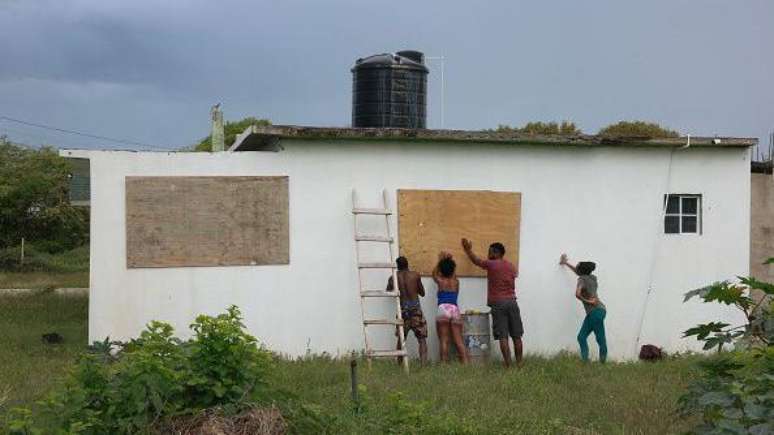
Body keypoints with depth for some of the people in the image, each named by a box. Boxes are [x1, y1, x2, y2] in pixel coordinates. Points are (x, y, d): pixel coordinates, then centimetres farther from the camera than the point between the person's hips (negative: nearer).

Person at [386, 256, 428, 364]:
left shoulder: (393, 278, 4)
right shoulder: (415, 275, 2)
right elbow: (422, 293, 12)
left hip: (403, 309, 1)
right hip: (416, 308, -1)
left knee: (401, 338, 16)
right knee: (422, 339, 1)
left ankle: (400, 363, 15)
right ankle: (423, 363, -13)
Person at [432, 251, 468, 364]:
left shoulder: (440, 281, 8)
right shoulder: (456, 281, 14)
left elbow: (434, 273, 30)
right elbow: (453, 274, 38)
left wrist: (440, 261, 40)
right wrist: (450, 261, 42)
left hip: (443, 309, -3)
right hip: (455, 309, 3)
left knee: (444, 341, -5)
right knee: (459, 341, -1)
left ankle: (444, 364, -12)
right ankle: (465, 363, -12)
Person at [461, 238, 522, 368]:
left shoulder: (491, 264, -2)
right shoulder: (512, 266, 11)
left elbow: (476, 260, 14)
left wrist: (468, 249, 32)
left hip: (498, 303, -4)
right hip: (512, 301, 4)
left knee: (502, 336, -5)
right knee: (516, 336, 7)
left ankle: (508, 365, -11)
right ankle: (519, 363, 8)